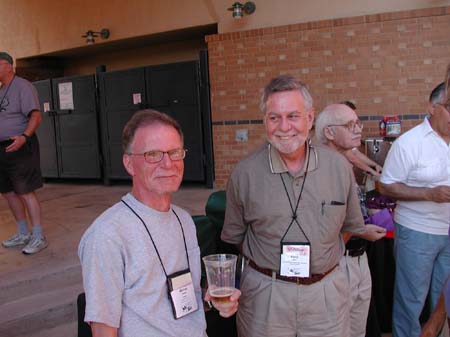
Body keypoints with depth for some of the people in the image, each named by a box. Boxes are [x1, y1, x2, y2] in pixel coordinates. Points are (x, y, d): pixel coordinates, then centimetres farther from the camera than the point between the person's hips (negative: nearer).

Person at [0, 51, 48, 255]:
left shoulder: (22, 86, -9)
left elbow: (36, 116, -17)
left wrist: (24, 137, -31)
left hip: (20, 147, -9)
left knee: (25, 192, -8)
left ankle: (38, 237, -1)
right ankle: (23, 234, 25)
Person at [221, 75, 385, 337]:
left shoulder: (339, 167, -4)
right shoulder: (245, 173, -9)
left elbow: (353, 225, 10)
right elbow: (233, 238, 4)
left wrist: (322, 257, 12)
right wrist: (266, 265, 5)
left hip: (327, 292, 2)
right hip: (265, 294, -1)